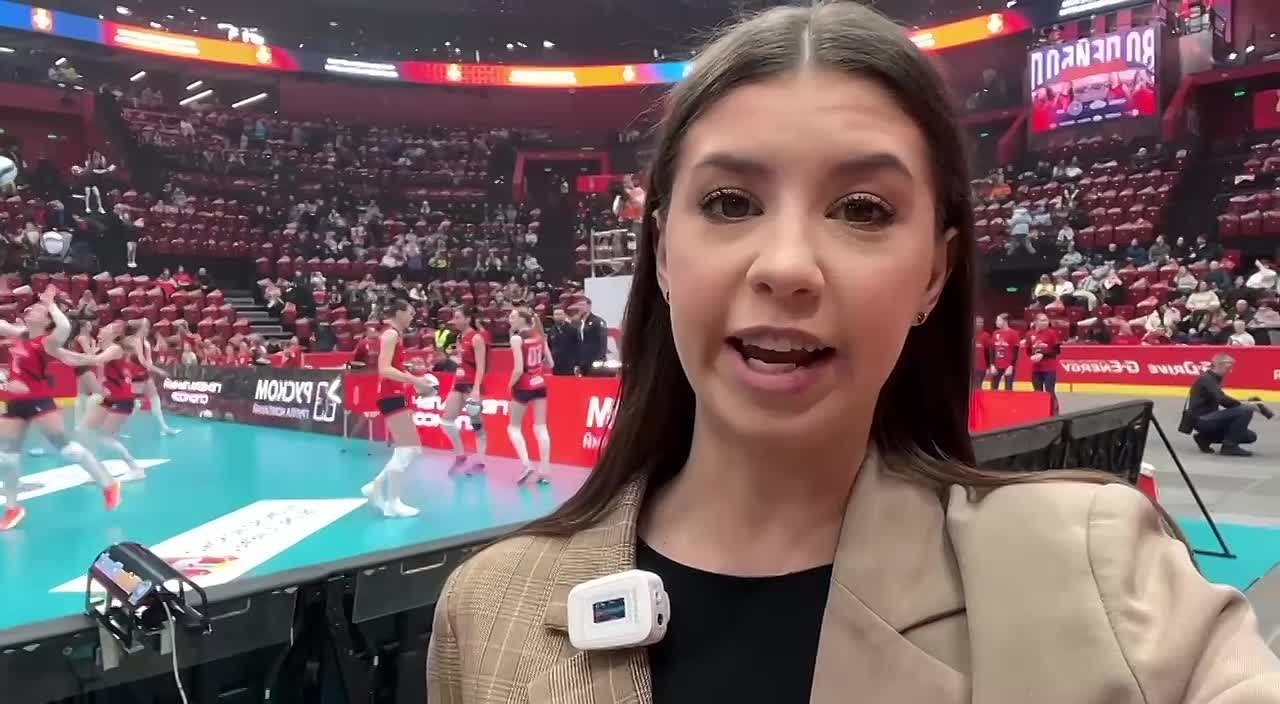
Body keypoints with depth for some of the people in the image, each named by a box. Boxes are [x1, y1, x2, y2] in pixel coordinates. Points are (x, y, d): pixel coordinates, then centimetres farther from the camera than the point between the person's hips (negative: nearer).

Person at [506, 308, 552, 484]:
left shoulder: (517, 338, -13)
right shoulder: (540, 336, 4)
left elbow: (518, 369, -19)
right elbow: (550, 364, 6)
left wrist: (511, 384, -3)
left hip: (523, 387, -5)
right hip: (539, 385, 5)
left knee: (514, 427, 10)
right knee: (541, 428, 7)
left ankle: (526, 464, -5)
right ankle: (544, 471, 5)